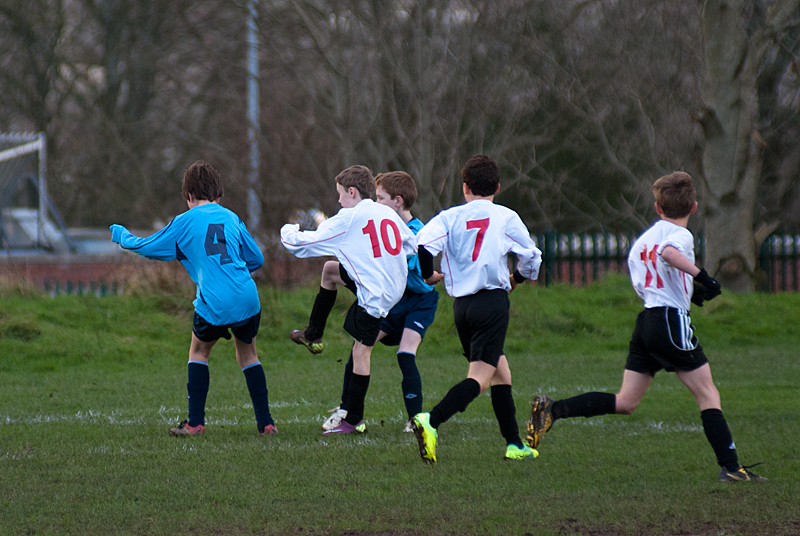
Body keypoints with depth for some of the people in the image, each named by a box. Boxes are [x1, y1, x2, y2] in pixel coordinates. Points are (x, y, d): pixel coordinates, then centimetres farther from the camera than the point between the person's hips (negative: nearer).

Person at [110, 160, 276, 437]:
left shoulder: (185, 222, 3)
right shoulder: (231, 218, 13)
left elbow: (146, 247, 12)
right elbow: (256, 259, 18)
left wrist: (120, 234, 31)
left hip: (214, 303, -3)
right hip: (248, 300, 3)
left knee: (199, 352, 19)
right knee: (247, 355, 20)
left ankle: (195, 422, 13)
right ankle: (265, 422, 14)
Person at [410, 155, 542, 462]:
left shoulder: (450, 217, 5)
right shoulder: (506, 217, 3)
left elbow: (423, 243, -10)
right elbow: (532, 257, 9)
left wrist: (428, 275, 10)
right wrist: (518, 278, 31)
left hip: (462, 304, 4)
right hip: (493, 299, -4)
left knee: (501, 372, 18)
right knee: (479, 378, -11)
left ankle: (514, 444, 19)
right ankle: (431, 421, -34)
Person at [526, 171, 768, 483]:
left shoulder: (644, 238, 20)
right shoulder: (680, 235, -5)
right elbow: (668, 252, -30)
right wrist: (700, 275, -30)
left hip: (646, 319, 8)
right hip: (672, 320, -8)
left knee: (625, 403, 8)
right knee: (708, 396, -1)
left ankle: (552, 410, -4)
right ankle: (730, 467, -6)